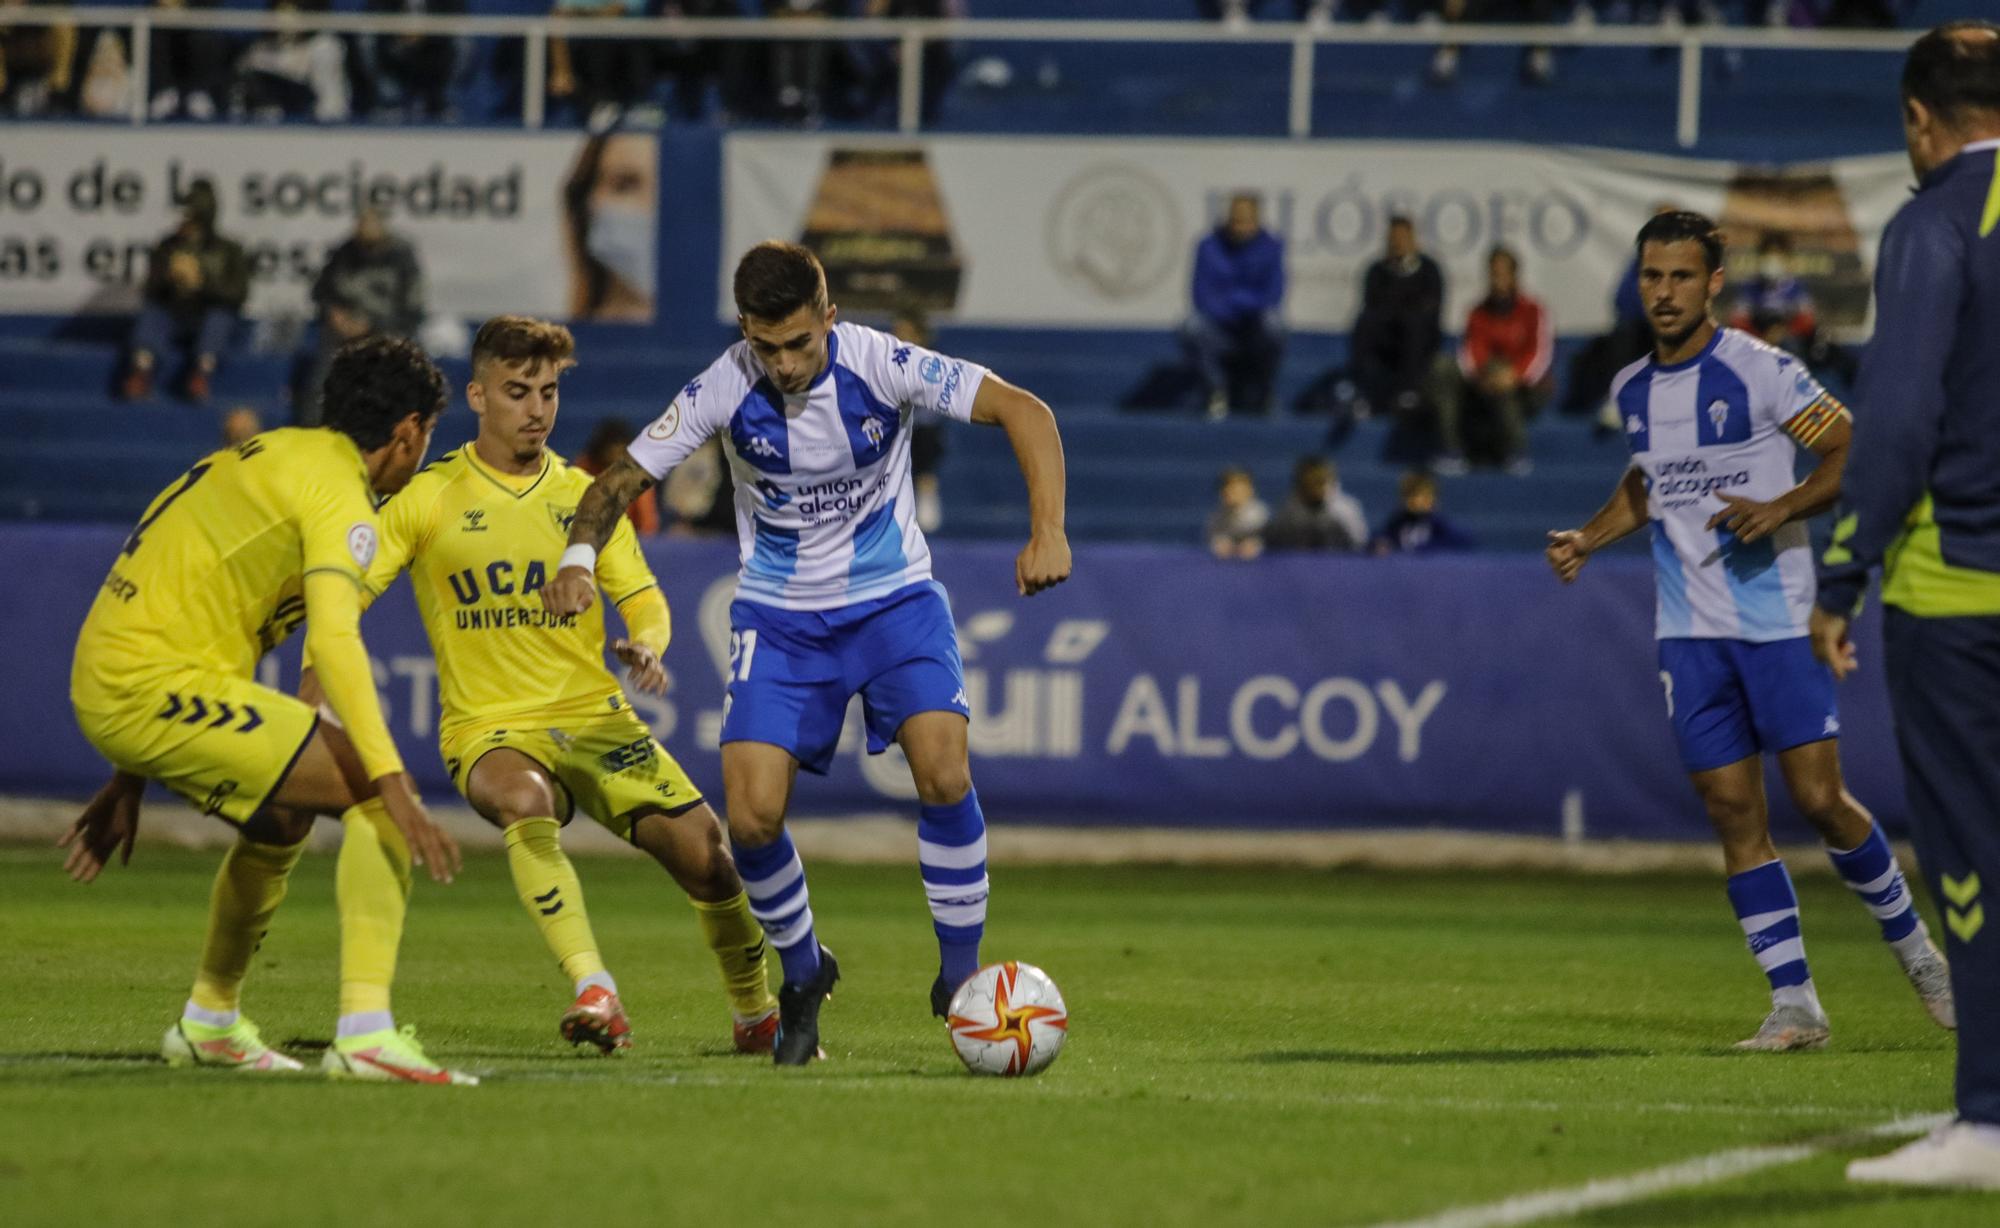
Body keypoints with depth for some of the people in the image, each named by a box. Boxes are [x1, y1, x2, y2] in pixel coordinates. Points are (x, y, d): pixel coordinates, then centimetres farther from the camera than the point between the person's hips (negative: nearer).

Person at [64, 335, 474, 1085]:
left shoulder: (271, 457, 22)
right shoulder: (337, 490, -9)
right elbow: (335, 641, -24)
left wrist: (130, 780, 32)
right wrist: (394, 787, -31)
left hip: (110, 687, 10)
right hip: (158, 688, -10)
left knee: (282, 817, 31)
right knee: (374, 794, -12)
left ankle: (209, 1023, 45)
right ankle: (365, 1032, -21)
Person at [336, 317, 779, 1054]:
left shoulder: (584, 496, 11)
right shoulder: (429, 499, 2)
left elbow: (644, 599, 9)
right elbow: (343, 594, -2)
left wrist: (646, 646, -16)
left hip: (594, 718, 3)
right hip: (491, 729, -3)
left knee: (704, 847, -11)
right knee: (526, 803, -38)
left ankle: (757, 1013, 14)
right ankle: (595, 992, -43)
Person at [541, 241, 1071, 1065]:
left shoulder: (882, 366, -19)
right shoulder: (724, 391, -15)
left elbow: (1022, 411, -20)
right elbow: (622, 478, -7)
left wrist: (1047, 530, -33)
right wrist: (579, 558, -27)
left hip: (894, 602, -1)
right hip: (780, 619, 1)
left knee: (942, 772, -24)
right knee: (752, 816, -13)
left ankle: (960, 973, -5)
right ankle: (802, 974, 16)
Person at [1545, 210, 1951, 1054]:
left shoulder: (1760, 371, -9)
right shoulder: (1632, 389, 10)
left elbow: (1851, 453, -7)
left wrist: (1783, 509, -22)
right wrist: (1588, 540, 12)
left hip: (1778, 622, -5)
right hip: (1689, 631, 5)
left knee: (1819, 799, -7)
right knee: (1733, 811, -1)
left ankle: (1915, 949, 16)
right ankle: (1794, 1005, 2)